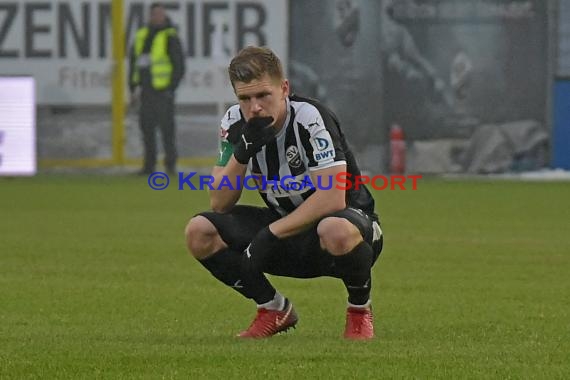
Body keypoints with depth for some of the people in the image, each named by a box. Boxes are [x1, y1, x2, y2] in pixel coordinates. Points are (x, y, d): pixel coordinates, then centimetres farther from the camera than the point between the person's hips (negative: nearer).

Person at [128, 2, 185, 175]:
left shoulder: (170, 37, -6)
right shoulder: (141, 36, 11)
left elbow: (179, 66, -7)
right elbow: (134, 64, 17)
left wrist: (171, 89, -12)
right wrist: (133, 88, 12)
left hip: (163, 91, -5)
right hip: (146, 92, 6)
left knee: (167, 127, -3)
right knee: (147, 127, 5)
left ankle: (170, 162, 5)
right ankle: (149, 164, 10)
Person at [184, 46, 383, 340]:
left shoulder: (310, 118, -23)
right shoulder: (235, 125, -5)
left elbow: (332, 197, -30)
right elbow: (220, 204, -8)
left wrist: (272, 234, -28)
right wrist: (242, 151, -24)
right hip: (285, 230, 6)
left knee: (336, 231, -43)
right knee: (199, 232, -13)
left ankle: (360, 310, -10)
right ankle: (275, 310, 4)